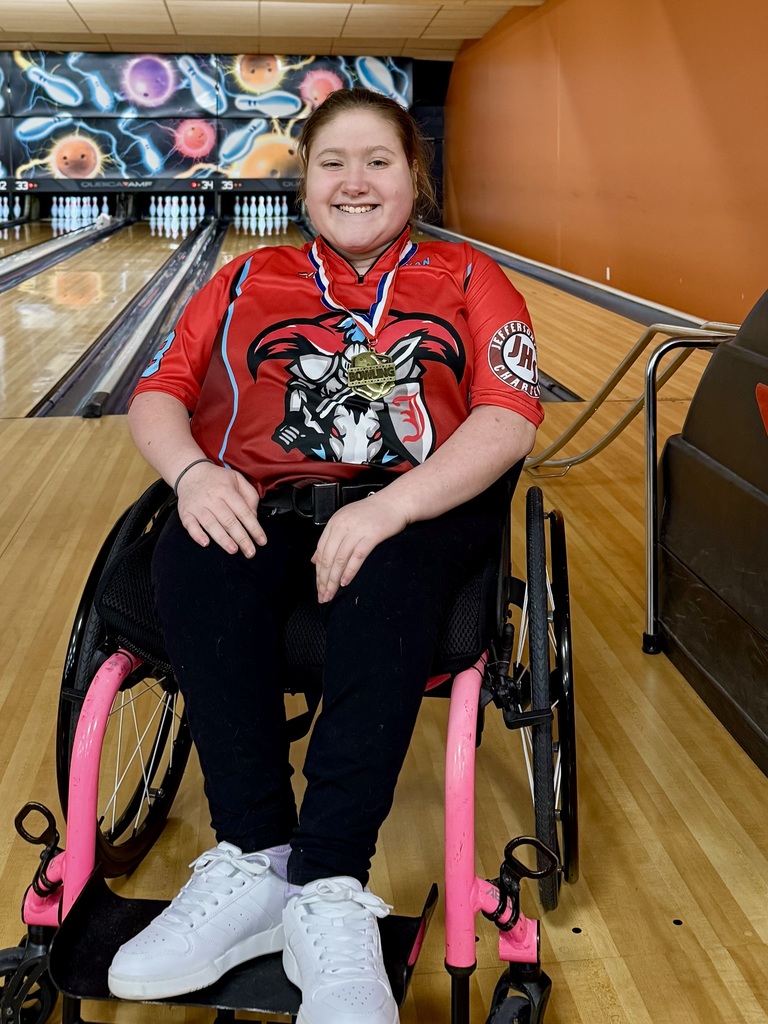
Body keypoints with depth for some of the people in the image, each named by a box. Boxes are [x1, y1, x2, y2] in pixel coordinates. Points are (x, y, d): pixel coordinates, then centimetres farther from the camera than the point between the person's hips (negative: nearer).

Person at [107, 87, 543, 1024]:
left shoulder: (468, 279, 16)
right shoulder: (247, 280, 23)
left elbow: (510, 418, -1)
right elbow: (157, 394, 14)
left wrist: (391, 506, -19)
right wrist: (193, 471, -12)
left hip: (417, 504, -2)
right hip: (259, 506, 3)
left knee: (386, 578, -37)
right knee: (192, 563, -32)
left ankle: (328, 895, -37)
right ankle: (254, 861, -29)